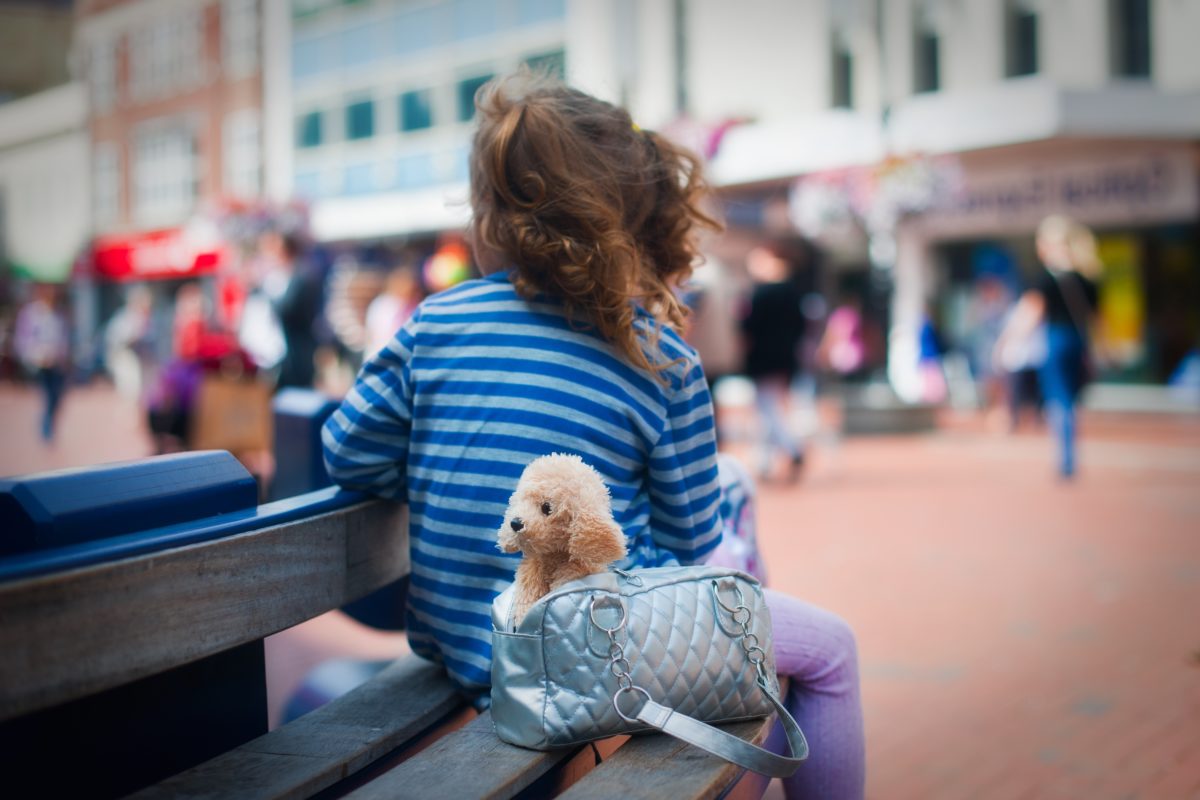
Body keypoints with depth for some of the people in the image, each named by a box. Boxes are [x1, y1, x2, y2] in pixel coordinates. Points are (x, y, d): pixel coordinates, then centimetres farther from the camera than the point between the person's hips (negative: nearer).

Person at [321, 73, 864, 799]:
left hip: (460, 652, 6)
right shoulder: (666, 363, -12)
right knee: (828, 646, 15)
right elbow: (691, 546, -6)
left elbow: (350, 456, 3)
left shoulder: (433, 324, -5)